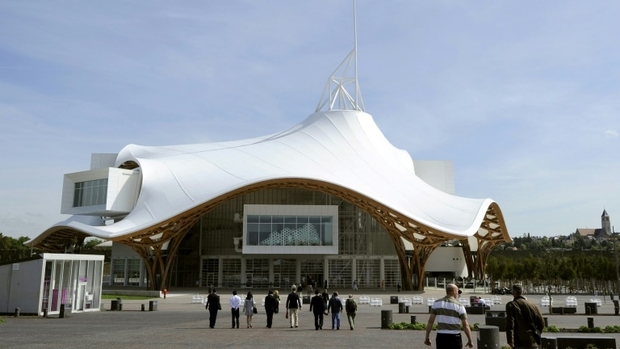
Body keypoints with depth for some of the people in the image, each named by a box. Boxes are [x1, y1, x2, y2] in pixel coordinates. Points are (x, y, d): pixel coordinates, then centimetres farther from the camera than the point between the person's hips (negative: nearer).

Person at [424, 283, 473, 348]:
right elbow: (465, 325, -6)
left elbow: (430, 321, 0)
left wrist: (427, 337, 5)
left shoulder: (436, 303, 3)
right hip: (454, 337, -3)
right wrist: (470, 341, 4)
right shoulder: (459, 306, -5)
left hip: (440, 336, 3)